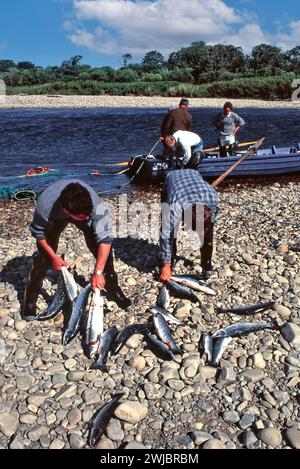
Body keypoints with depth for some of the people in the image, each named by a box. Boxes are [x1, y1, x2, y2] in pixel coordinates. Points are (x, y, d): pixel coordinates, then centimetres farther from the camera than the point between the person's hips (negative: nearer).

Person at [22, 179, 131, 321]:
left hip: (82, 207, 1)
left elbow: (105, 237, -39)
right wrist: (54, 257, -17)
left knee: (102, 247, -12)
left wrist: (98, 272, -42)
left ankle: (113, 288, 10)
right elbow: (38, 232, -20)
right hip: (55, 217, 0)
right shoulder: (45, 206, -42)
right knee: (43, 255, -10)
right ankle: (30, 298, 10)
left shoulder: (94, 203, -44)